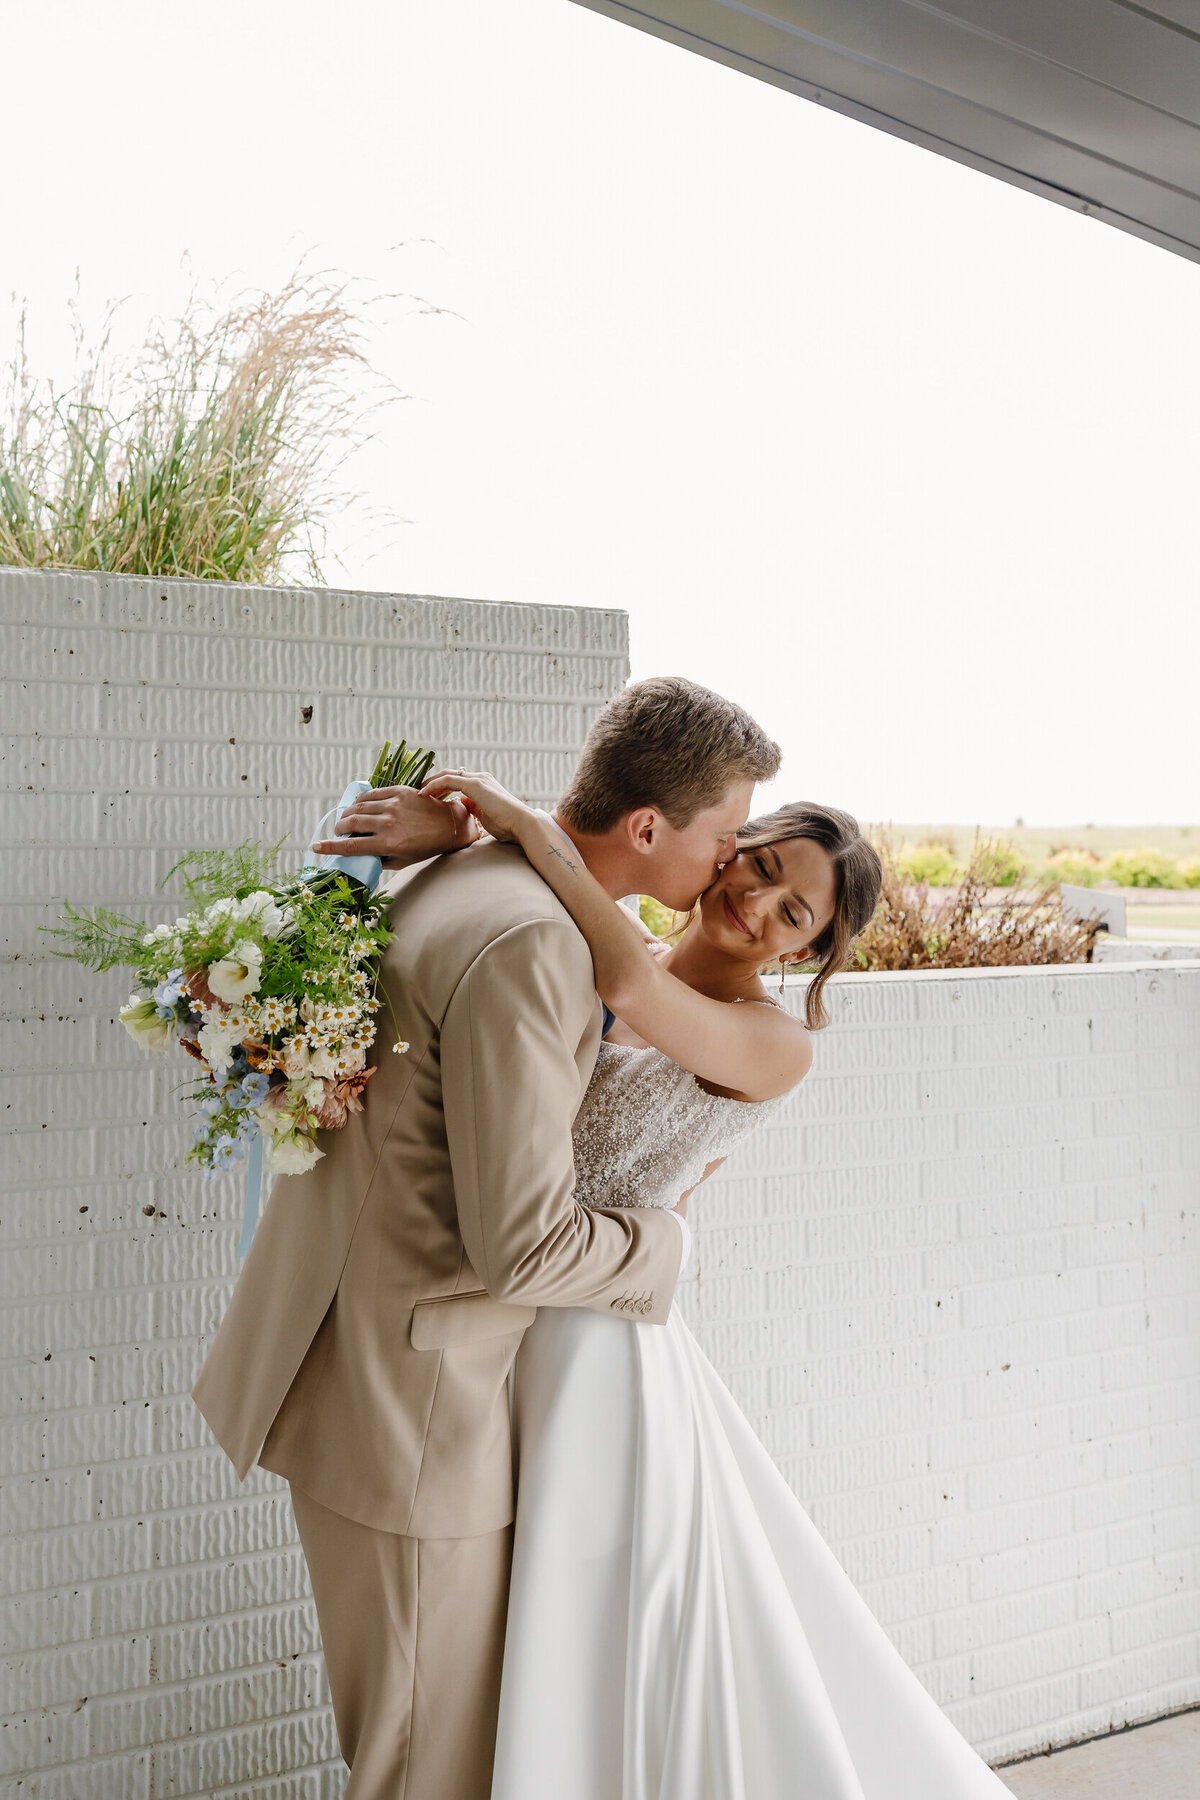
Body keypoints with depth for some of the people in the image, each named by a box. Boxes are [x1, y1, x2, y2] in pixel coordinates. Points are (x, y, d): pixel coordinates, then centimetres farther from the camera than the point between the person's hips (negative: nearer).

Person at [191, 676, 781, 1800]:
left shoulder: (449, 881, 4)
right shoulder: (527, 943, -26)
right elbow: (521, 1246, -26)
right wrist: (661, 1243, -8)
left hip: (356, 1359, 10)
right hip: (411, 1409, -10)